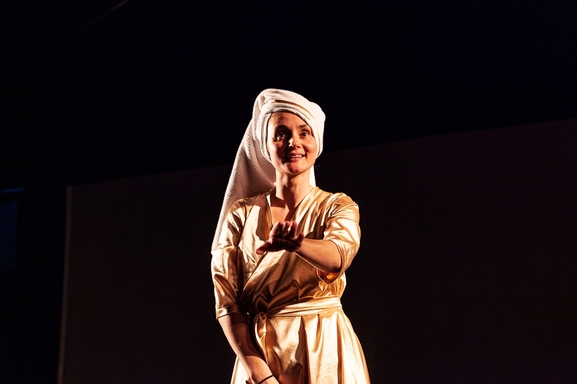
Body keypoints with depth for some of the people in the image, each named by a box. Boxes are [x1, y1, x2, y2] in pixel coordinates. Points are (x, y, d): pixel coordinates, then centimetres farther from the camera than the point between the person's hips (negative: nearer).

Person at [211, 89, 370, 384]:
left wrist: (294, 243, -44)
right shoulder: (241, 214, -1)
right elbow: (227, 302, -5)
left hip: (325, 353, 0)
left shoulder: (338, 207, -2)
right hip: (258, 355, 1)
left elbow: (338, 256, -23)